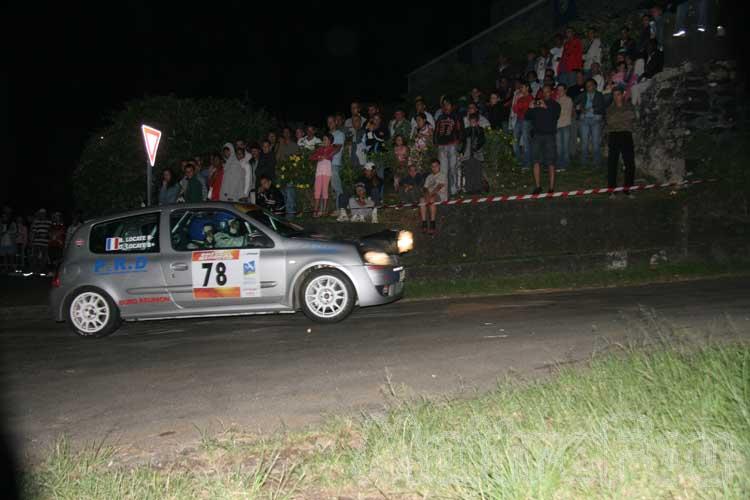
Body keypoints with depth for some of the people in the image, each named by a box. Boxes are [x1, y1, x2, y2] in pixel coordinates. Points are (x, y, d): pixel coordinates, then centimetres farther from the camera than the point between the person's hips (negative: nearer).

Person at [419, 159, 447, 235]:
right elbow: (425, 188, 12)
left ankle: (432, 225, -41)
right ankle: (424, 224, -36)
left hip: (441, 195, -5)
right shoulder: (429, 177, 24)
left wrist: (431, 194, -24)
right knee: (422, 199, -28)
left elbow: (439, 187, -11)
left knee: (432, 199, -38)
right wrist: (426, 194, -12)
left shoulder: (443, 175, 5)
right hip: (431, 195, 5)